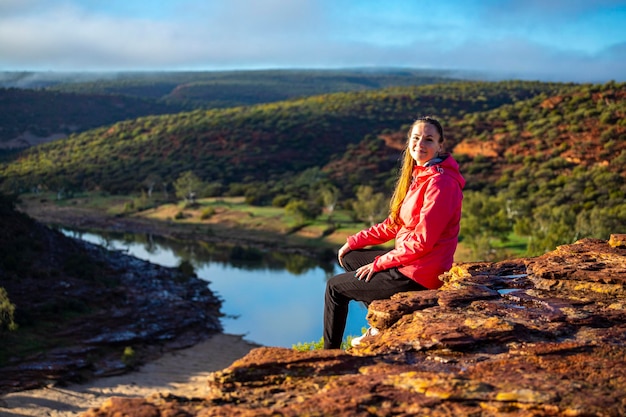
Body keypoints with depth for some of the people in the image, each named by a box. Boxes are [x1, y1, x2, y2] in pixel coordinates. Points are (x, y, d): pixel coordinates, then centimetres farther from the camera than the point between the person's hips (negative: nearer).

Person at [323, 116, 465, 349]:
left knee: (335, 286, 4)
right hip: (408, 260, 10)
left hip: (418, 275, -10)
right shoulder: (419, 175, 9)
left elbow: (422, 241, -23)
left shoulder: (440, 183, -21)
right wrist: (355, 241, 9)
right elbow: (395, 224, 14)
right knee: (349, 257, 22)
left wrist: (379, 263, -14)